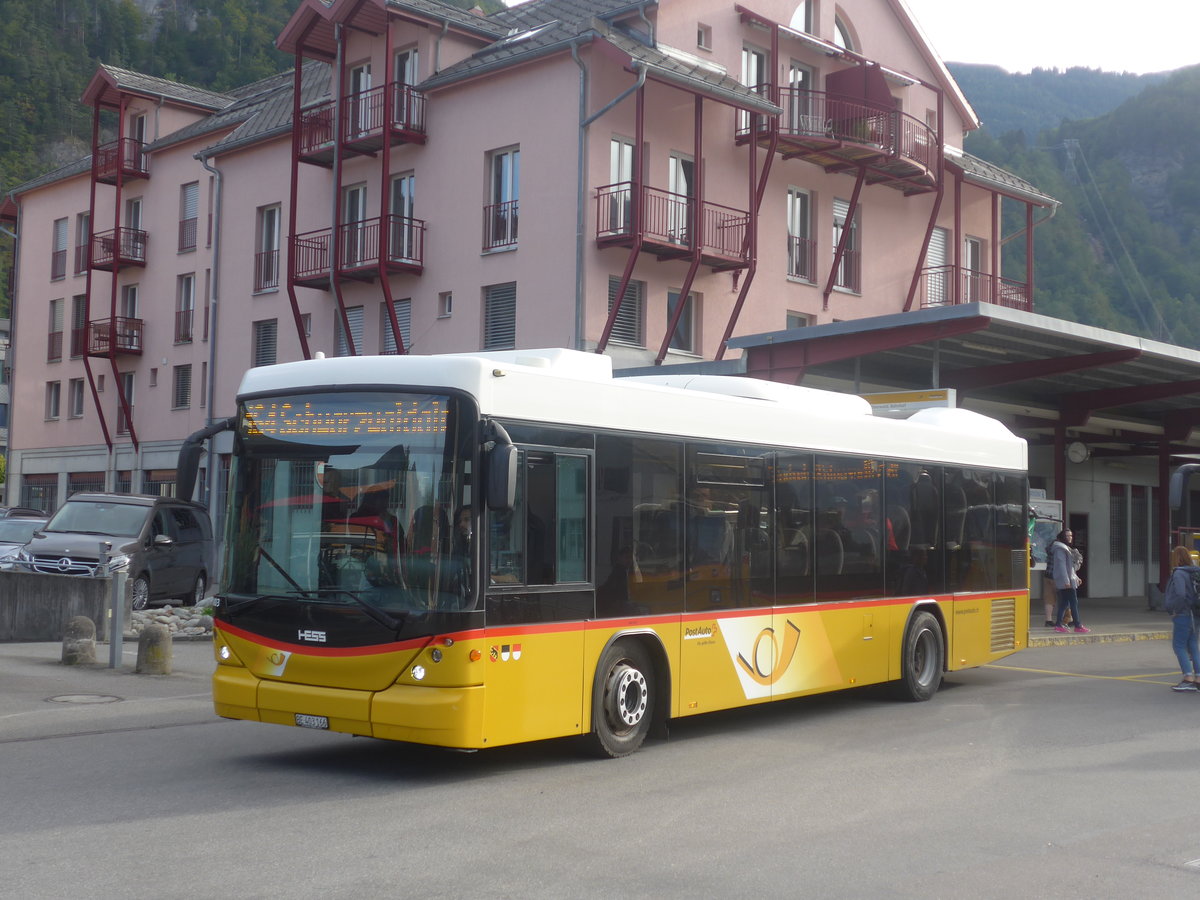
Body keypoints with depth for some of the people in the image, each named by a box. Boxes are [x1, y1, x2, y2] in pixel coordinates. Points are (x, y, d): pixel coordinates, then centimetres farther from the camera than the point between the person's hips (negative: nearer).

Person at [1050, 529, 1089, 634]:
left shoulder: (1066, 548, 20)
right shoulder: (1060, 548, -13)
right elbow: (1061, 565, -20)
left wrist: (1076, 577, 24)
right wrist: (1066, 580, -24)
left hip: (1069, 580, 10)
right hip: (1065, 580, -10)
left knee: (1064, 602, 10)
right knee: (1074, 602, -8)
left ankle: (1058, 624, 11)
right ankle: (1078, 626, -7)